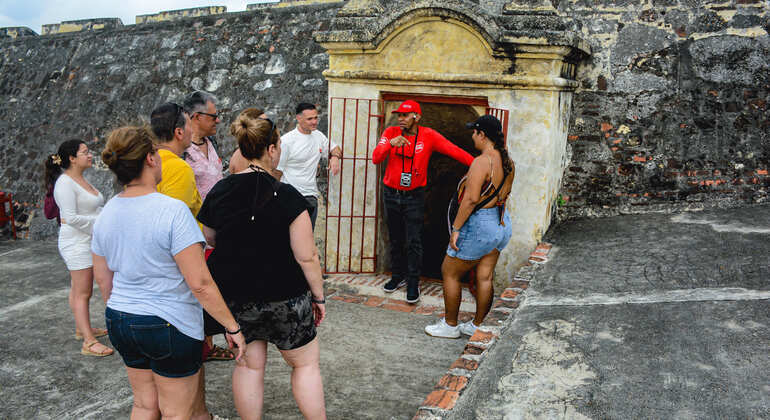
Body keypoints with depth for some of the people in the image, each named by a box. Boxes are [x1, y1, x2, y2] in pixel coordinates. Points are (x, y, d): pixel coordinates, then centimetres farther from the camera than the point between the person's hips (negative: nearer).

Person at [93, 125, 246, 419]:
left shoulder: (106, 213, 1)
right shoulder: (173, 211, -21)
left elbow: (103, 279, 12)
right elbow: (200, 284, -22)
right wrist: (232, 327, -13)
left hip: (120, 323, 7)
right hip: (170, 325, -7)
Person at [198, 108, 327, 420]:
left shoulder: (219, 192, -3)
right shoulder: (286, 196, -18)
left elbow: (209, 238, 13)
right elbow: (307, 257, -17)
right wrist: (319, 296, -4)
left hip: (233, 296, 4)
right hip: (283, 296, -4)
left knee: (248, 364, 18)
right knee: (305, 362, 14)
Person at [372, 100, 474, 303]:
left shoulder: (428, 136, -9)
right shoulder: (391, 133, -5)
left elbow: (454, 151, -12)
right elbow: (375, 158, -14)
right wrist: (391, 143, -32)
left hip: (414, 197, -3)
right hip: (391, 194, 3)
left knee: (414, 242, -4)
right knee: (395, 240, 15)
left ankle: (413, 284, 8)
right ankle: (398, 277, 30)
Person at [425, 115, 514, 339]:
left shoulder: (481, 162, -21)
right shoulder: (508, 162, 5)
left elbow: (471, 199, -26)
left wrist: (456, 228, -20)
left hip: (479, 225, -8)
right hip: (501, 224, 8)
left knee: (449, 273, 8)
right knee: (485, 278, 15)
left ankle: (450, 325, 18)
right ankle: (477, 325, 25)